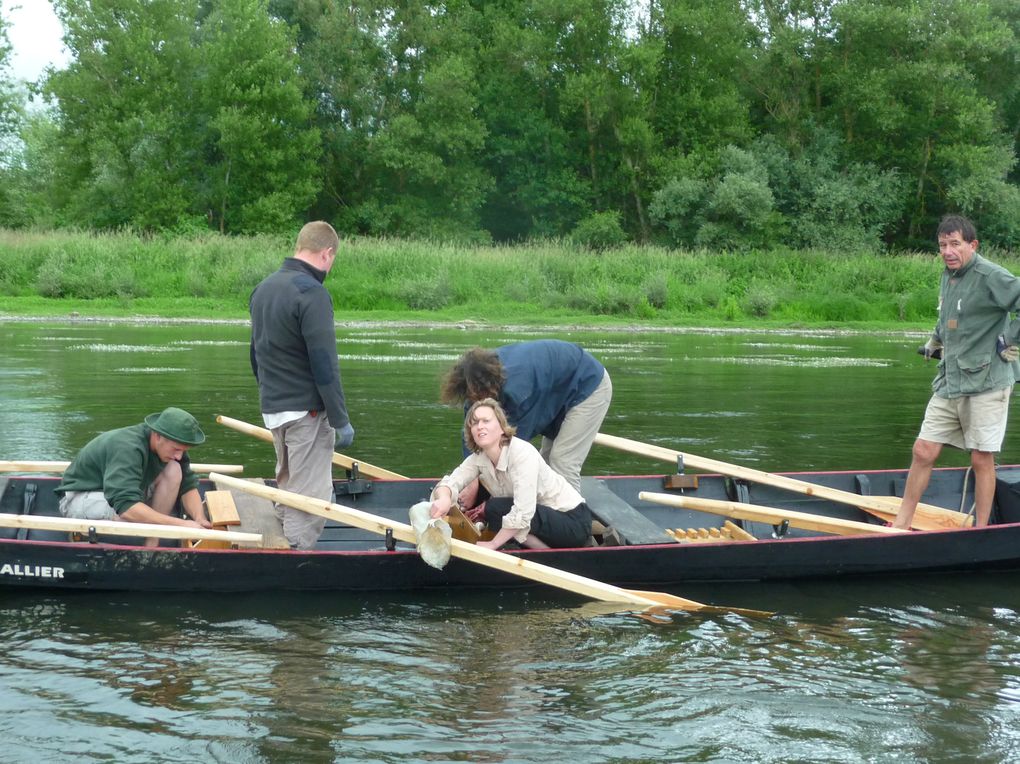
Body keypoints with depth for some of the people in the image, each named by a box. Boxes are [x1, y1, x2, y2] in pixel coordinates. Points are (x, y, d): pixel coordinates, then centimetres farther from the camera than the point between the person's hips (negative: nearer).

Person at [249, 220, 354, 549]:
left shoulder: (263, 287, 11)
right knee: (310, 497, -3)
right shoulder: (312, 293, -17)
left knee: (286, 485, 21)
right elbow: (325, 366, -19)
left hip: (272, 408, 9)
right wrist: (341, 421, -15)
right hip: (306, 411, -9)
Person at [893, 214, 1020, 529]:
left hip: (986, 382, -7)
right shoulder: (948, 276, 13)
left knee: (981, 459, 0)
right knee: (923, 451, 4)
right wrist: (935, 339, 26)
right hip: (949, 382, 7)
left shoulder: (990, 276, -14)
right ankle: (900, 526, 11)